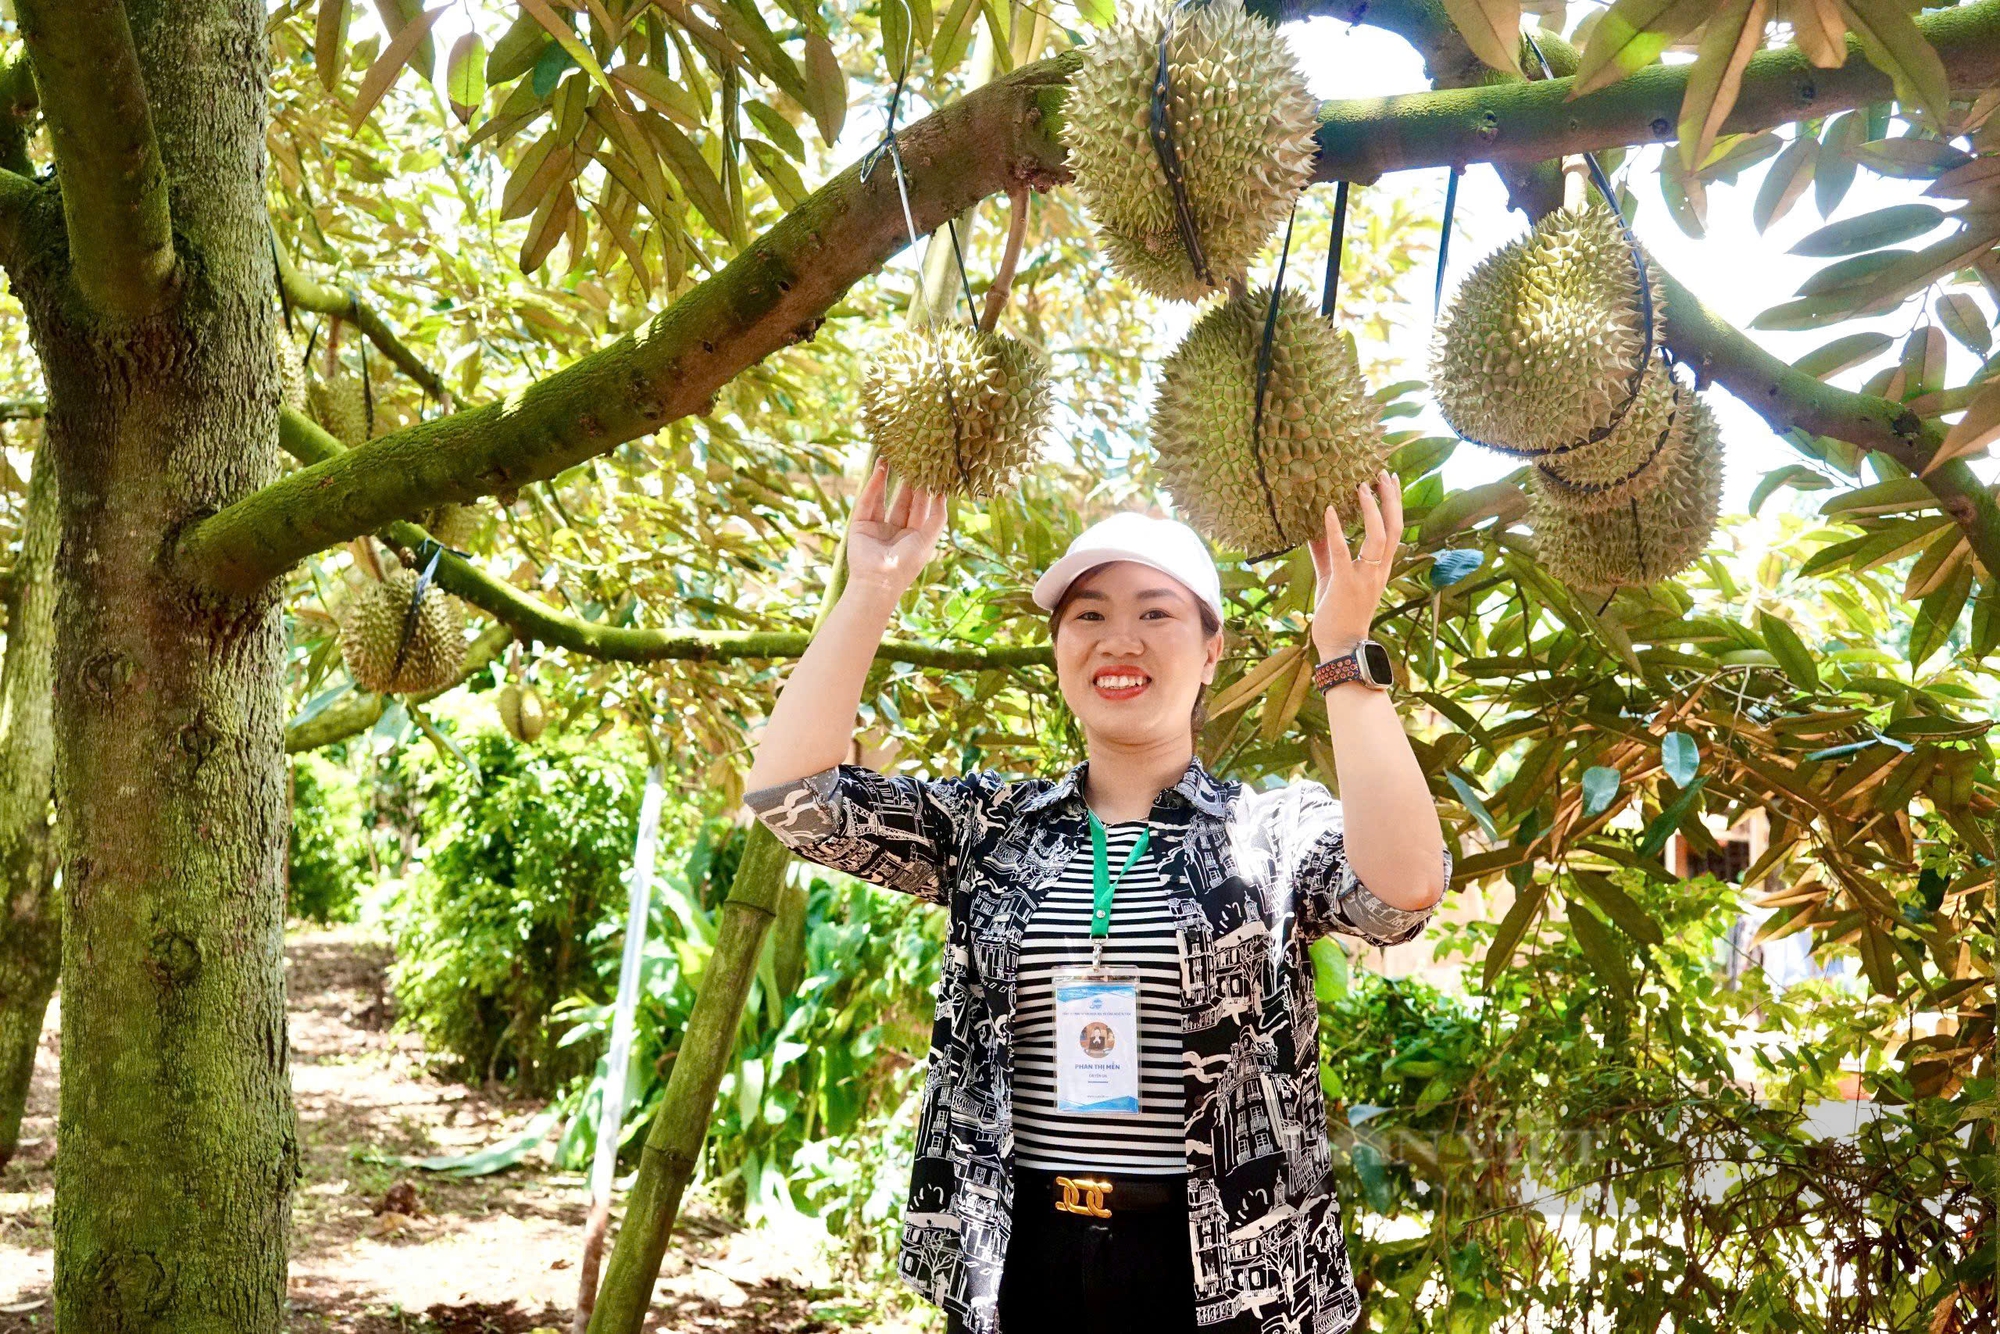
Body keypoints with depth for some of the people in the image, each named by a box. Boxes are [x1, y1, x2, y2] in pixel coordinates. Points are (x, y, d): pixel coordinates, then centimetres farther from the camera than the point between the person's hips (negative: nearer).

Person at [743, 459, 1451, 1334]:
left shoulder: (1279, 830, -2)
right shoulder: (989, 827, 4)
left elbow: (1404, 889, -23)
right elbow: (787, 791, -6)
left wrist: (1343, 648, -24)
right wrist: (872, 590, -10)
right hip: (1015, 1264, 2)